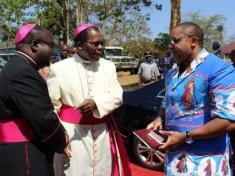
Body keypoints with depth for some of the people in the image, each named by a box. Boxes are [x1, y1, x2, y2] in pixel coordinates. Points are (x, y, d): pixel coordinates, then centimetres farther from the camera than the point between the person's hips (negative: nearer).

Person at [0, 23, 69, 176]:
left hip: (17, 154, 10)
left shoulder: (17, 67, 12)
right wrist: (62, 142, -5)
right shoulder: (23, 73, -21)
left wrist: (59, 138, 5)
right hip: (25, 158, -10)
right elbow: (44, 119, -23)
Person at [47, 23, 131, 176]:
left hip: (103, 133, 4)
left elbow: (117, 96, -2)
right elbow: (51, 105, -4)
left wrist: (96, 102, -20)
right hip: (72, 133, -3)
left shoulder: (109, 66, 5)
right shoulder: (59, 68, -5)